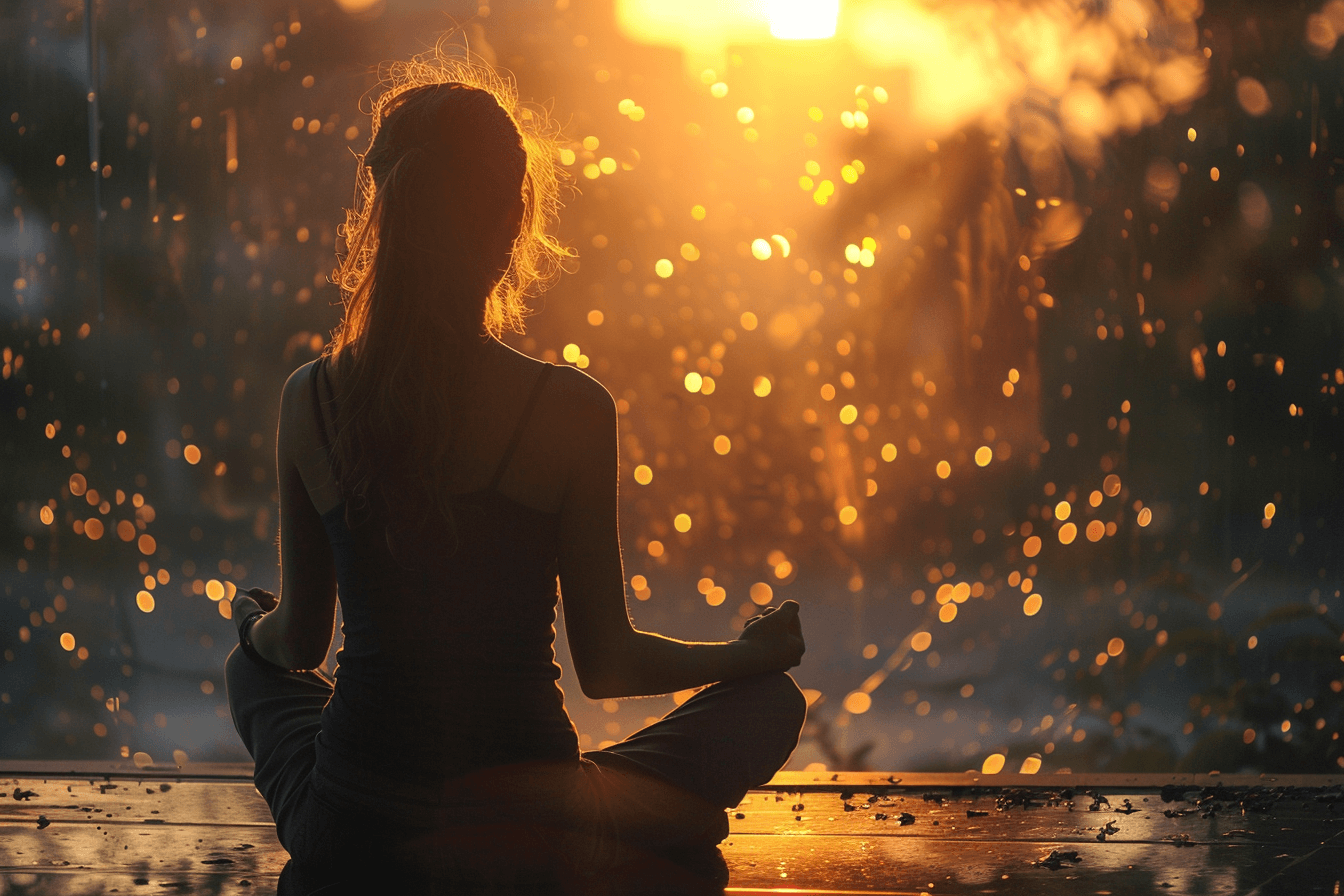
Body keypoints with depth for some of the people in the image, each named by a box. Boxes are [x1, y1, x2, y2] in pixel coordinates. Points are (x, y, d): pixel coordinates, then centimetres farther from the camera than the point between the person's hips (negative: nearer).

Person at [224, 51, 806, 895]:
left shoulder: (311, 400, -6)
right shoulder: (569, 410, -15)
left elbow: (299, 643, 6)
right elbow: (606, 665, -6)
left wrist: (257, 622, 32)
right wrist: (749, 654, 13)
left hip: (348, 827, 3)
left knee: (253, 666, 36)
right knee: (772, 700, 18)